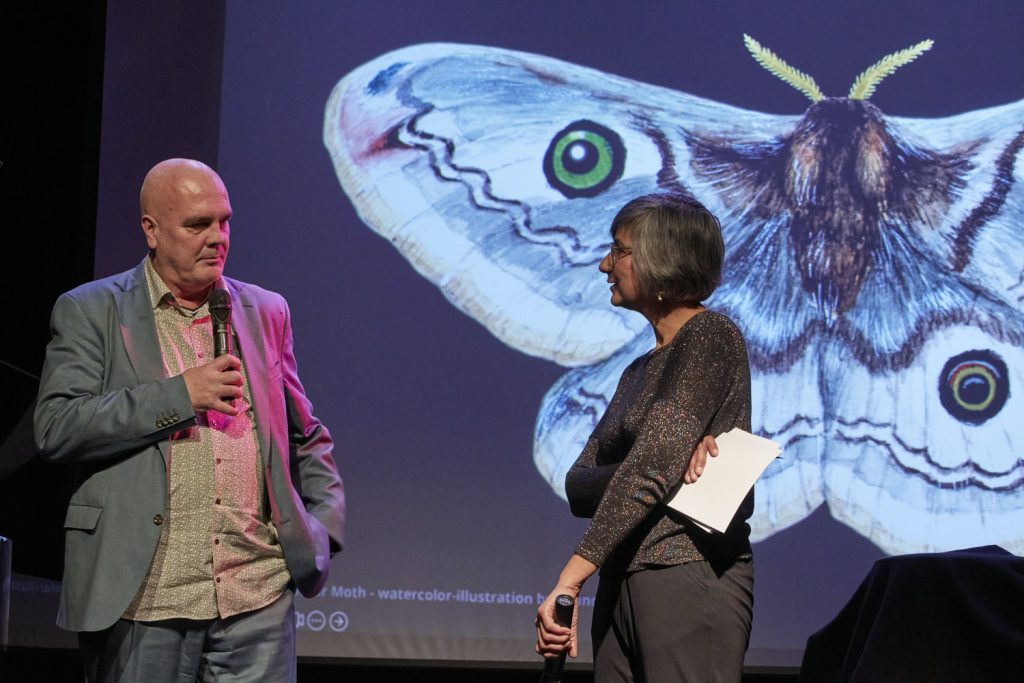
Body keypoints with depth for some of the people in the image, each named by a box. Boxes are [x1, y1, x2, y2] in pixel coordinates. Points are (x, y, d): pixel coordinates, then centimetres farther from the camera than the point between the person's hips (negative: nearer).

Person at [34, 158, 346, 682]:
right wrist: (178, 394, -11)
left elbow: (307, 438, 21)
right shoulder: (90, 311, 3)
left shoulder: (265, 311, 14)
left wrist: (324, 526, 6)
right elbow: (55, 428, -9)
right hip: (141, 601, -3)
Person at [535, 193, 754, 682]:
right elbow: (578, 486, 8)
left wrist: (570, 579, -23)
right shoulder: (641, 369, 20)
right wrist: (667, 461, -13)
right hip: (623, 585, 8)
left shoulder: (710, 336, -6)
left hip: (692, 579, -8)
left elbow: (651, 465, -17)